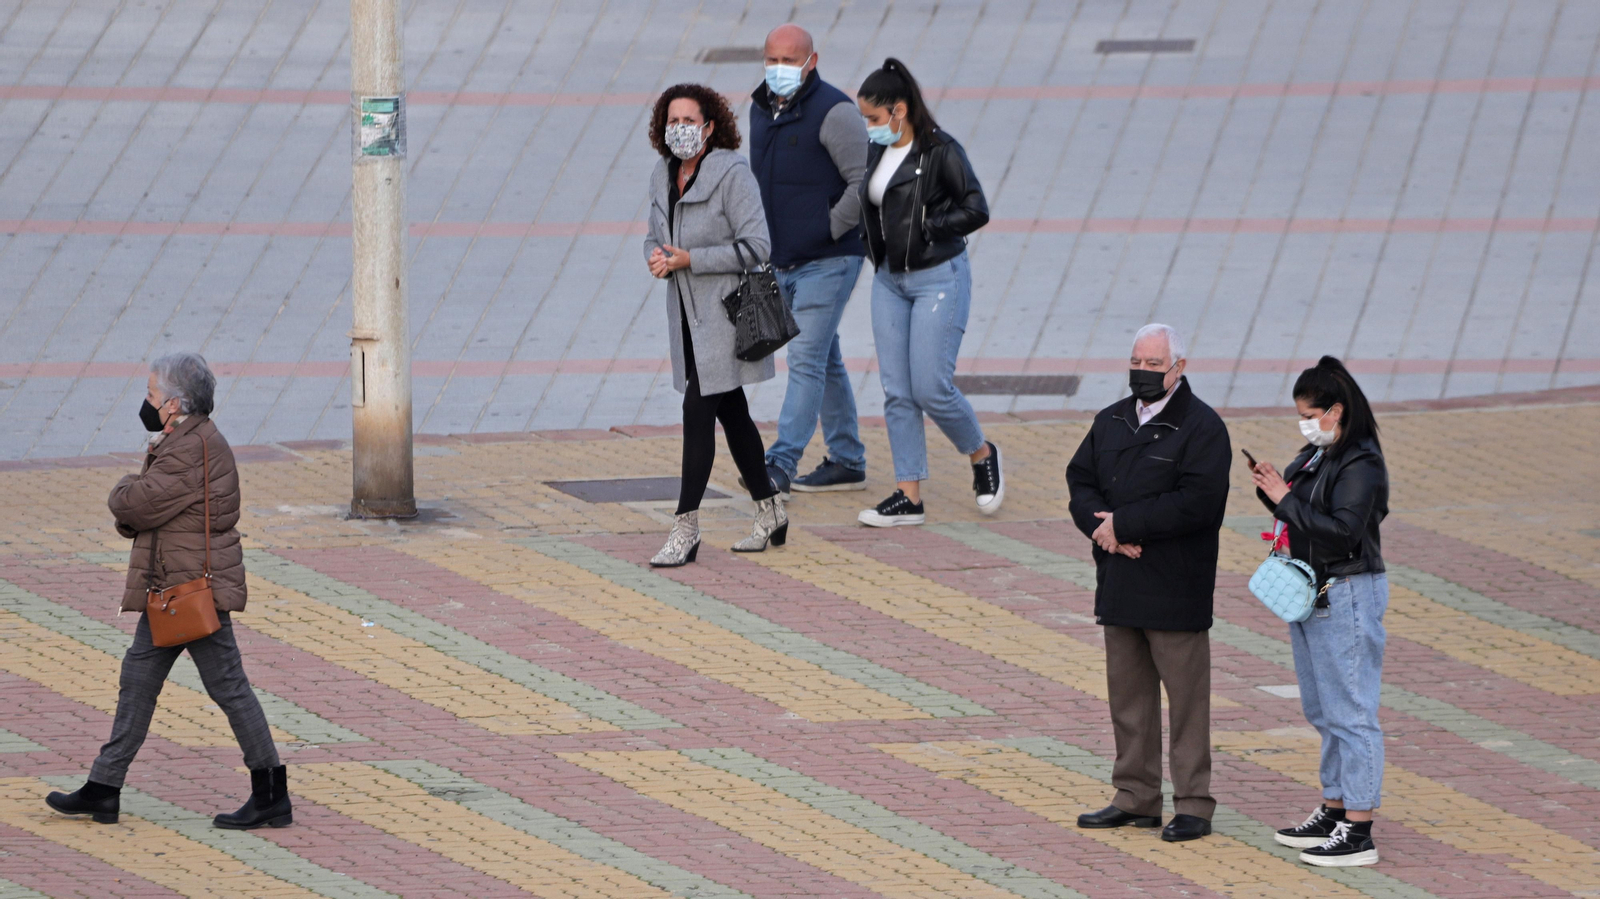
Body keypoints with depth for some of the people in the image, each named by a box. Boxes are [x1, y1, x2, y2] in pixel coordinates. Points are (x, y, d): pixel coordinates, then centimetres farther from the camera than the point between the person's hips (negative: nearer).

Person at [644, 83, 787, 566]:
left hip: (725, 308, -8)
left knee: (698, 409, -12)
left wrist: (689, 259, -22)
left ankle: (686, 527, -10)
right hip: (687, 312, 8)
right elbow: (657, 236, 18)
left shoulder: (731, 174, -15)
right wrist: (656, 256, -7)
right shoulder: (664, 175, 7)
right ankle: (770, 514, 26)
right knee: (730, 413, 14)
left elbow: (757, 246, -18)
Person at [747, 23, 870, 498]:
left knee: (806, 359, -11)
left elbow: (867, 183, -18)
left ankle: (780, 463, -15)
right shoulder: (762, 108, 10)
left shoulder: (833, 112, -14)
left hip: (828, 260, -8)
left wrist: (829, 229, -15)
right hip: (783, 262, 8)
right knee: (824, 361, 13)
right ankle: (847, 462, 20)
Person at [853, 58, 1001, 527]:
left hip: (938, 280, -7)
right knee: (897, 392, 3)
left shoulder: (941, 151, -13)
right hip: (890, 281, 7)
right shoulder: (878, 153, 8)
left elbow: (976, 210, -16)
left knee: (931, 388, -8)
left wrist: (925, 228, -16)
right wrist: (877, 254, 5)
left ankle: (982, 455, 19)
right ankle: (908, 496, 5)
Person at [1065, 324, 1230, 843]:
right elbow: (1081, 480, 10)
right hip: (1120, 585, 7)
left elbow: (1196, 502, -20)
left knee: (1186, 697, -2)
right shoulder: (1111, 422, 13)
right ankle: (1135, 797, 20)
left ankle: (1193, 805, 2)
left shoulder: (1201, 428, -9)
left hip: (1175, 590, -7)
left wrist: (1125, 524, -19)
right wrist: (1104, 530, -10)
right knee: (1127, 693, 12)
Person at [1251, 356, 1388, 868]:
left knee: (1350, 713, -7)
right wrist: (1273, 491, -3)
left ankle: (1358, 833, -6)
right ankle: (1335, 811, 28)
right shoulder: (1317, 456, 10)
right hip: (1309, 593, 10)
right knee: (1322, 711, 18)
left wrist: (1286, 500, -23)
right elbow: (1302, 517, 15)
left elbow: (1343, 529, -26)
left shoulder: (1360, 465, -18)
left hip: (1347, 595, -10)